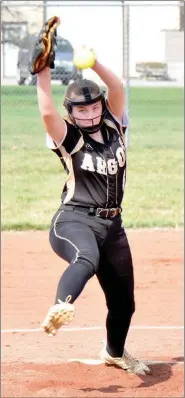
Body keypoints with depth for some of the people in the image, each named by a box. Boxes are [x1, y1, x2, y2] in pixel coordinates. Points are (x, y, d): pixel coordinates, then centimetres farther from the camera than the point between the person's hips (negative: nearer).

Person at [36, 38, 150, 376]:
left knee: (123, 301, 14)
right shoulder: (68, 138, -4)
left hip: (112, 226, 6)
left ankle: (115, 353, 40)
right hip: (74, 221, -6)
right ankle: (59, 310, -65)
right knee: (87, 258, -41)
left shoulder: (113, 126, 8)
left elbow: (117, 88, -6)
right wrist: (44, 72, -23)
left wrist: (93, 62, -17)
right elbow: (47, 112, -23)